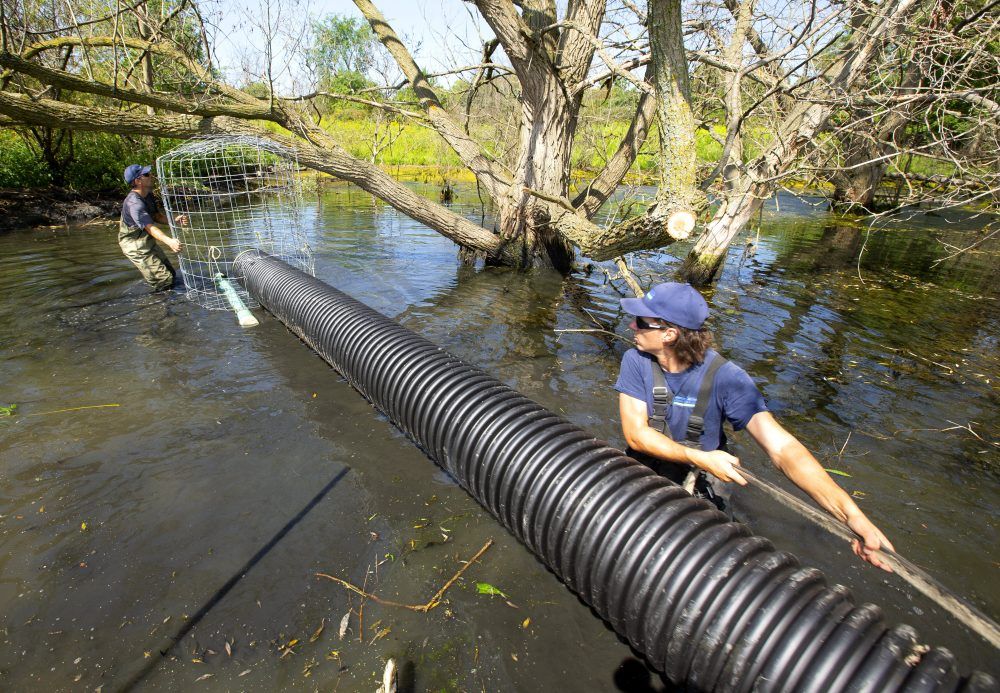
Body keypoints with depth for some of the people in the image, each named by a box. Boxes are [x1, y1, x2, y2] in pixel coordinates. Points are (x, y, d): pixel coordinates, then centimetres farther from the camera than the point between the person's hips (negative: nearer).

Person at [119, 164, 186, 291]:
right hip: (136, 247, -10)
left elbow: (157, 216, 7)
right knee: (165, 281, -13)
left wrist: (174, 219, -13)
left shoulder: (148, 195, 3)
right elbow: (150, 227, -37)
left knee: (172, 274, 16)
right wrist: (169, 241, -54)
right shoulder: (134, 203, -27)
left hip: (149, 242, 10)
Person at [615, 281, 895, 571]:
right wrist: (700, 458, -28)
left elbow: (781, 446, -28)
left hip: (696, 487, -1)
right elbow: (635, 434, -17)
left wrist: (851, 514, -39)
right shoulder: (636, 362, -15)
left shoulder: (724, 377, -21)